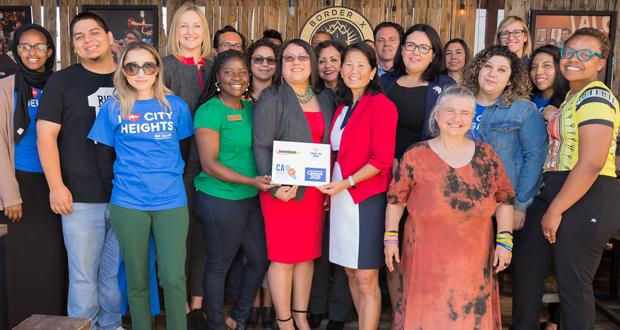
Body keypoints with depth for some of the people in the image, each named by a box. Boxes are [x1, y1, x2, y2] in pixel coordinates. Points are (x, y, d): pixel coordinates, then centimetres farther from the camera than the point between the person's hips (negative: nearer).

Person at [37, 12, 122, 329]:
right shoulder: (61, 81, 1)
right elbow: (46, 136, -3)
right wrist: (56, 186, -10)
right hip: (81, 198, -2)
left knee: (117, 271, 13)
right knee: (83, 275, 2)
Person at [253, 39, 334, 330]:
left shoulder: (325, 99, 11)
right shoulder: (271, 98, -4)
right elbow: (261, 146, -10)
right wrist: (275, 185, -19)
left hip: (315, 188, 5)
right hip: (283, 189, -5)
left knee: (308, 254, 12)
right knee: (283, 256, 2)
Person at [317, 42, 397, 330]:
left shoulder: (380, 104, -8)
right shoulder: (343, 106, 14)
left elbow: (382, 159, -14)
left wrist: (346, 183, -17)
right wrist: (331, 188, 4)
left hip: (367, 199, -7)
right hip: (340, 197, 7)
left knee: (366, 280, -1)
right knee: (350, 273, 14)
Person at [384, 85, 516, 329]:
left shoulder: (486, 155, 3)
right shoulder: (415, 156, -3)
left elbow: (505, 199, 7)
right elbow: (396, 199, 4)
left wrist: (504, 240, 1)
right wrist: (391, 236, 1)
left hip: (474, 261, 2)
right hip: (426, 260, -1)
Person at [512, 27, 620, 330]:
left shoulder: (595, 97, -13)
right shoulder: (572, 95, 17)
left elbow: (591, 163, -22)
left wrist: (556, 210, -18)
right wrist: (549, 206, 13)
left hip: (586, 199, -10)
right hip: (552, 192, 10)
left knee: (573, 284, 1)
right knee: (525, 270, 16)